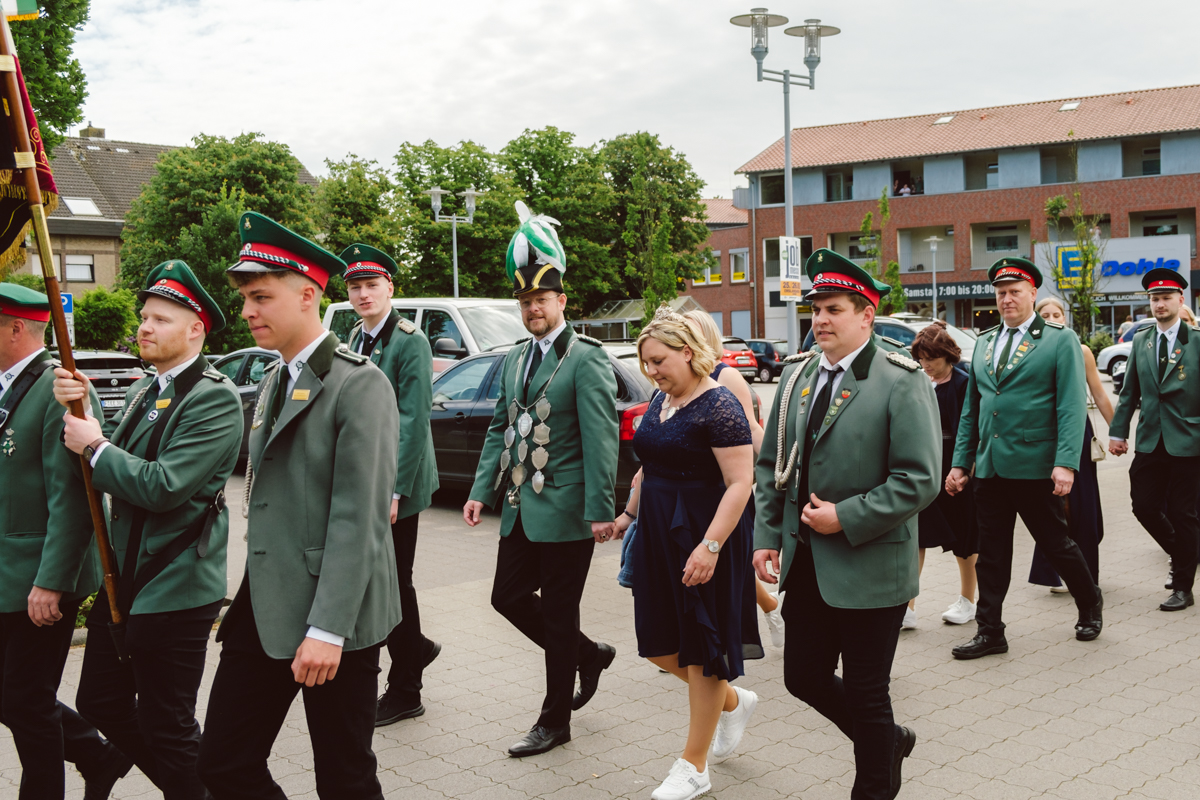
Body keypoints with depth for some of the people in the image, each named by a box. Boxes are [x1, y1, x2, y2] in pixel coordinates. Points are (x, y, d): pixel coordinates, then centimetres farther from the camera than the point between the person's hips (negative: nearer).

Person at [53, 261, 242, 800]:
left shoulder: (215, 399, -16)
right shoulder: (144, 391, 12)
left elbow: (163, 487, -25)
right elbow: (104, 470, 6)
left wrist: (95, 448, -14)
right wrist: (77, 409, -9)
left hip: (173, 592, -9)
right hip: (122, 582, 9)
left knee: (167, 726, 1)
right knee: (100, 704, 18)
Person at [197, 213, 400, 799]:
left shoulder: (360, 385, -13)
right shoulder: (273, 382, 15)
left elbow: (358, 519, -18)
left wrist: (328, 629, -21)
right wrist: (252, 602, 14)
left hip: (334, 619, -8)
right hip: (264, 609, 8)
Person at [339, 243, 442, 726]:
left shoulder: (410, 342, -12)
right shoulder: (354, 341, 11)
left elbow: (414, 423, -18)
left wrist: (394, 490, -21)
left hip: (395, 485, -7)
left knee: (393, 581, 1)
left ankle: (404, 694, 15)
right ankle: (416, 647, 35)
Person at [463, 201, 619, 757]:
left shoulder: (586, 358, -11)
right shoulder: (514, 360, 13)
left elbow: (600, 437, -16)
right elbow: (499, 430, 16)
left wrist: (600, 510, -20)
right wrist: (482, 490, 7)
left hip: (564, 510, -8)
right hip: (519, 508, 8)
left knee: (558, 616, 3)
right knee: (508, 597, 13)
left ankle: (554, 721, 19)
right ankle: (588, 655, 34)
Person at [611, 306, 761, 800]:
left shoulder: (719, 407, -16)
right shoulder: (661, 400, 10)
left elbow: (740, 484, -21)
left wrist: (710, 546, -28)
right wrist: (629, 513, 23)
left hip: (704, 540, -8)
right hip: (659, 537, 9)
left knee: (701, 647, 3)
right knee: (659, 646, 11)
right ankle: (734, 702, 36)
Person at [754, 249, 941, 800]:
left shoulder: (902, 381, -11)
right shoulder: (797, 374, 7)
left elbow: (918, 482, -17)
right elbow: (771, 465, 13)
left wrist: (846, 518, -19)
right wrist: (767, 536, 6)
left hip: (868, 570, -6)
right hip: (806, 566, 6)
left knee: (866, 694, 5)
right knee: (804, 679, 14)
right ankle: (889, 741, 39)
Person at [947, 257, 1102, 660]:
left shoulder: (1060, 340, -2)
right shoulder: (983, 343, 13)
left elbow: (1072, 407, -10)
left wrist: (1066, 463, -19)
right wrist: (960, 462, 11)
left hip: (1036, 467, -5)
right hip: (990, 469, 5)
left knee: (1057, 544, 8)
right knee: (991, 554, 7)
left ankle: (1090, 604, 33)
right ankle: (989, 631, 15)